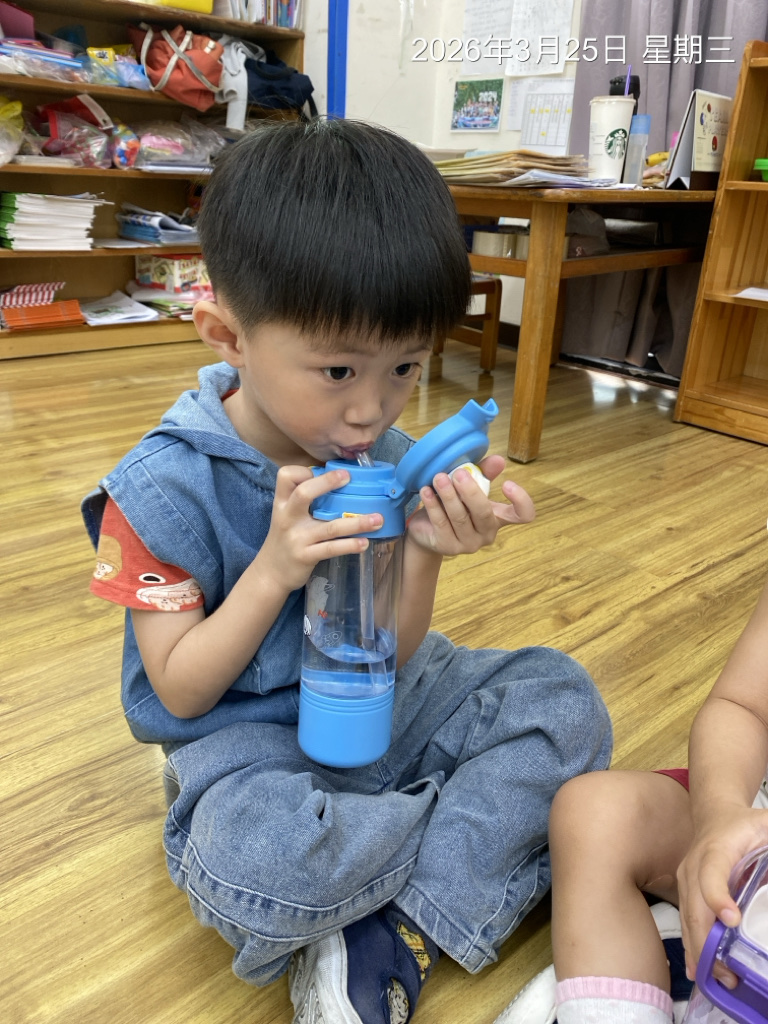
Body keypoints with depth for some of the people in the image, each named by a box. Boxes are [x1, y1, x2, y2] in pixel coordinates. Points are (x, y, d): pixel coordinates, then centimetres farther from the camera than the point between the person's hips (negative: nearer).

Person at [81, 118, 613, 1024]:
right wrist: (273, 570, -29)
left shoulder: (388, 457, -7)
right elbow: (180, 694, -13)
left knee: (564, 695, -11)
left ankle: (391, 944, -17)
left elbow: (393, 658, -3)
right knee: (246, 865, -37)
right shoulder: (163, 488, -19)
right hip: (249, 737, -4)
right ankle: (506, 813, -11)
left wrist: (425, 553, -24)